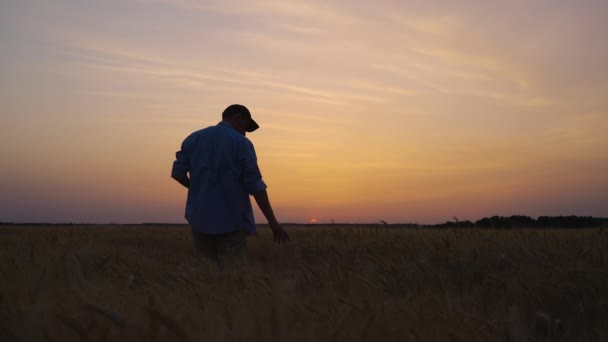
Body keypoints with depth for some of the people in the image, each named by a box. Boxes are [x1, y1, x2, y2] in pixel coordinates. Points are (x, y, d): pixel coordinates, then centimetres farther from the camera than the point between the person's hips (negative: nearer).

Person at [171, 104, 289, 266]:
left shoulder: (193, 138, 6)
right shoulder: (242, 143, -6)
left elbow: (178, 172, 4)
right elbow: (255, 184, -13)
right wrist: (272, 221, -12)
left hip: (201, 217, 4)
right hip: (231, 219, -4)